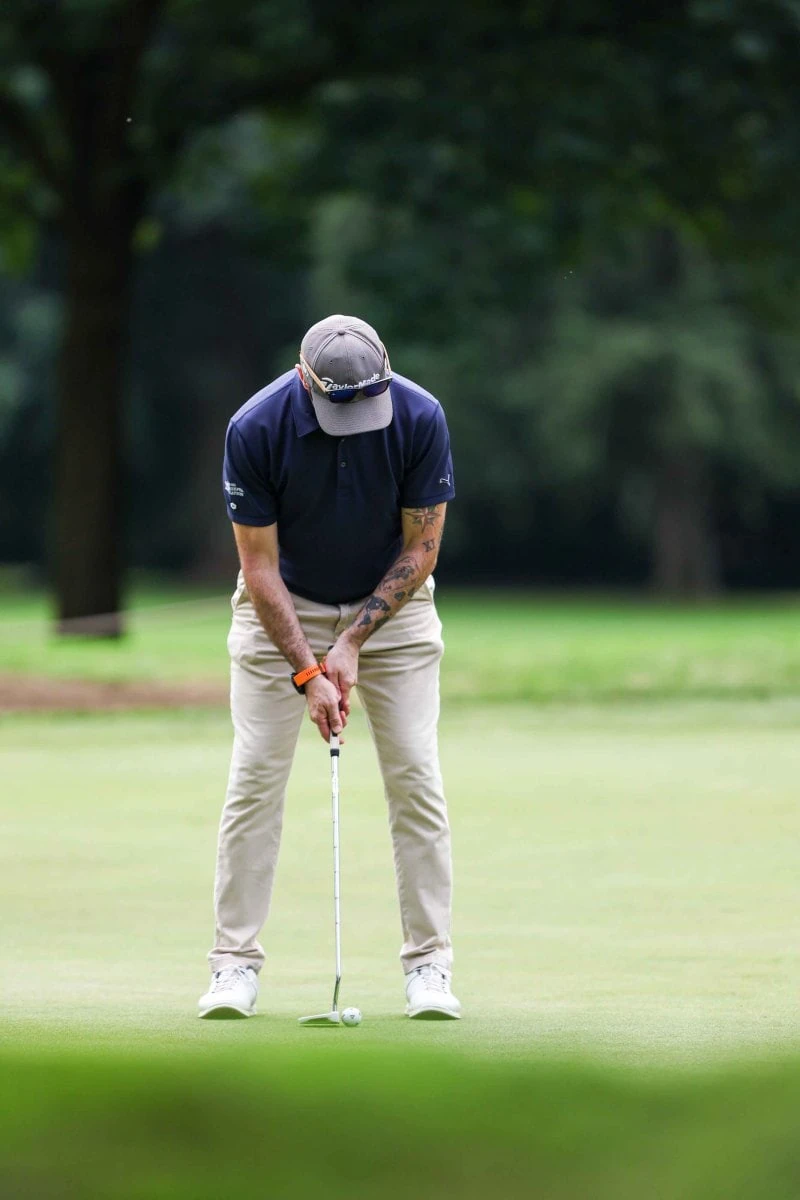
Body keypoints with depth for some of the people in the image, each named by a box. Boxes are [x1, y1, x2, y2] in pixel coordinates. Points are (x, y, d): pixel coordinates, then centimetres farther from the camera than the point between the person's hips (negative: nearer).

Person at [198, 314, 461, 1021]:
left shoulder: (420, 418, -24)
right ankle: (236, 962, 0)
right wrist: (306, 671, -23)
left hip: (392, 604, 1)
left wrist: (351, 644, -18)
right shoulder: (256, 429, -26)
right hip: (282, 606, -1)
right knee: (255, 776, -7)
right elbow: (260, 564, -18)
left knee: (415, 778, -7)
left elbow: (420, 548, -14)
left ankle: (430, 964, -2)